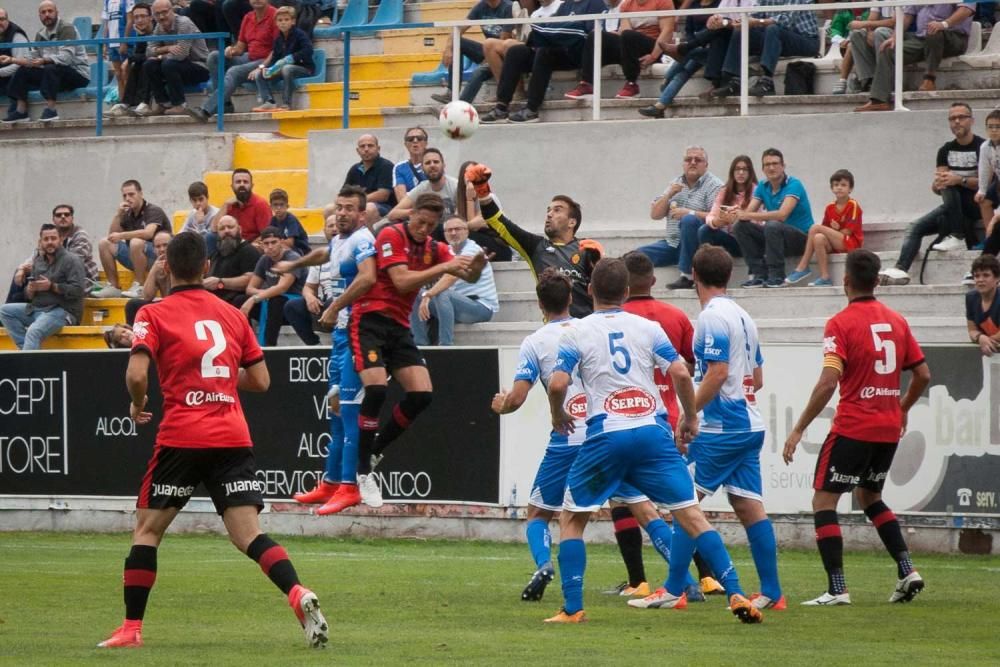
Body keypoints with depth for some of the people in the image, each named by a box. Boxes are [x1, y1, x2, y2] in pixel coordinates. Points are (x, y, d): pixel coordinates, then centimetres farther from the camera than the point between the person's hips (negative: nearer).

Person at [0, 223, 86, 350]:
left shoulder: (71, 260, -5)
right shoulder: (38, 261, 16)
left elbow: (77, 290, -15)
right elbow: (28, 295, 15)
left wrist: (52, 287, -21)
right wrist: (30, 290, -9)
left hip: (63, 310, -8)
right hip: (38, 308, 8)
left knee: (33, 332, -33)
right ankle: (25, 348, -16)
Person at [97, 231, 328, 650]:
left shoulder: (154, 315, 1)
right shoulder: (232, 315, 14)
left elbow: (137, 375, -12)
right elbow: (261, 381, 15)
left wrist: (138, 404, 9)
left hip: (182, 438, -3)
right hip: (234, 438, 3)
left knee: (146, 530, 12)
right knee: (249, 535, -3)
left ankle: (131, 628, 10)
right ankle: (299, 595, -28)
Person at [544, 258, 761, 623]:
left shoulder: (576, 333, 5)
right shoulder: (648, 328, 9)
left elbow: (557, 384, -5)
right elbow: (680, 373, 1)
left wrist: (558, 416, 15)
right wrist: (691, 418, 15)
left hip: (605, 435, -1)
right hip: (653, 431, 1)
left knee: (571, 519, 14)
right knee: (691, 514, 1)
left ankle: (572, 608, 6)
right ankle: (735, 594, -9)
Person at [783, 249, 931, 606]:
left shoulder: (841, 323, -11)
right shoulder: (896, 321, 7)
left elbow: (828, 382, -19)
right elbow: (923, 375, 10)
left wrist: (798, 430, -15)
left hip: (852, 428, -6)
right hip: (889, 429, 6)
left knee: (823, 501, 2)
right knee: (869, 497, 25)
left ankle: (837, 588, -8)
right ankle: (907, 570, 13)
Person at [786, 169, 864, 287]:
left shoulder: (853, 206, -7)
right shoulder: (830, 208, 10)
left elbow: (847, 232, -11)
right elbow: (826, 232, 11)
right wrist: (834, 230, -8)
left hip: (851, 243, -6)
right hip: (834, 244, 6)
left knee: (815, 228, -22)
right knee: (819, 238, -29)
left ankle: (802, 268, -19)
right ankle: (825, 278, -28)